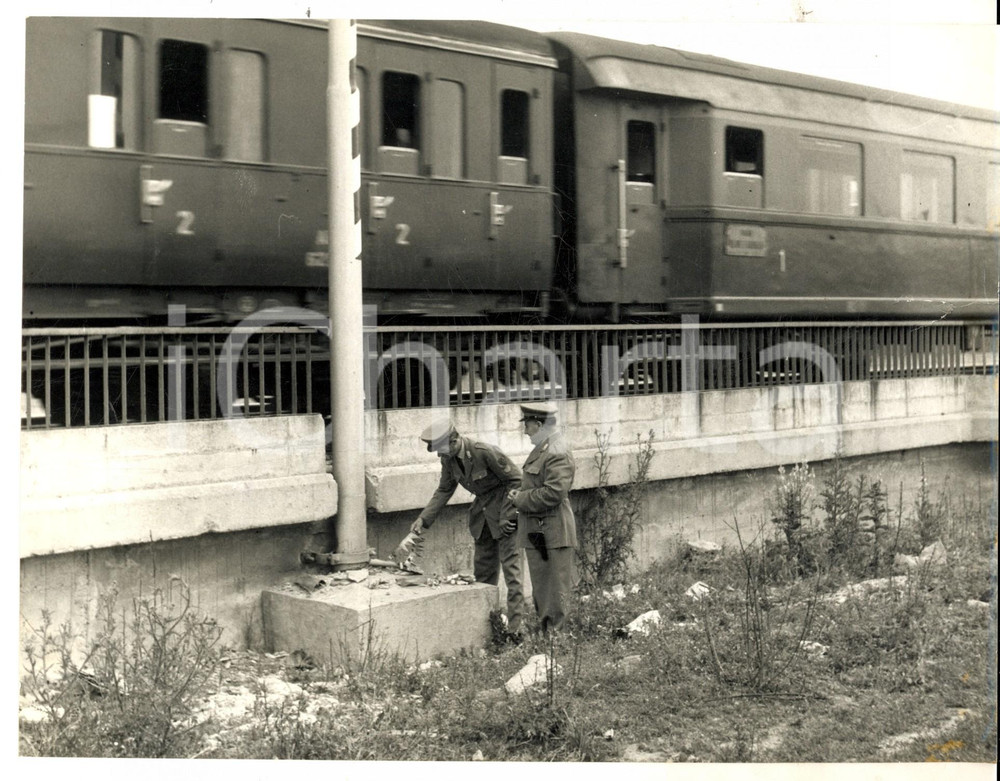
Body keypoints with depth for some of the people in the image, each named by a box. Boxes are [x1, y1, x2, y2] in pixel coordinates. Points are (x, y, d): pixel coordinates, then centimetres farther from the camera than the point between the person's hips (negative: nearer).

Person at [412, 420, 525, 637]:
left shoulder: (485, 452, -26)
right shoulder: (449, 458, -4)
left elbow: (516, 479, -18)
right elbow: (445, 490, 9)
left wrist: (507, 516, -19)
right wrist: (423, 518, 0)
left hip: (506, 511, -8)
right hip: (483, 511, 8)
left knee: (511, 568, -10)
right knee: (482, 570, 11)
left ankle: (514, 629, -9)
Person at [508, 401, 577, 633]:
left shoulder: (558, 455, -18)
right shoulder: (543, 448, 13)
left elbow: (553, 492, -25)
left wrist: (520, 499, -14)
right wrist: (520, 494, 7)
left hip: (551, 535, -10)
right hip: (537, 534, 10)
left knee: (555, 591, -2)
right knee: (541, 590, 16)